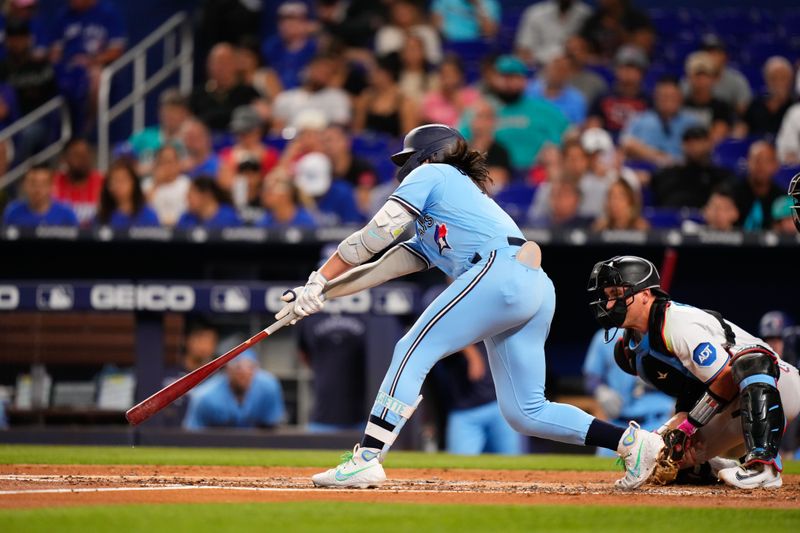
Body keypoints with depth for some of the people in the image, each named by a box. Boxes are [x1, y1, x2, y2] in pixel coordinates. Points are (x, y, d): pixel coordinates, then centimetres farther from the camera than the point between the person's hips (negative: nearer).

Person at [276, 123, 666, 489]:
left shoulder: (434, 174, 14)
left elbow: (374, 235, 6)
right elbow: (382, 268, 31)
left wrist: (318, 279, 7)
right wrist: (321, 293, 23)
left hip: (501, 271, -9)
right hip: (537, 291, 9)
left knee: (412, 351, -8)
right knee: (524, 411, 8)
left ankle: (366, 458, -17)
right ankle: (632, 441, 5)